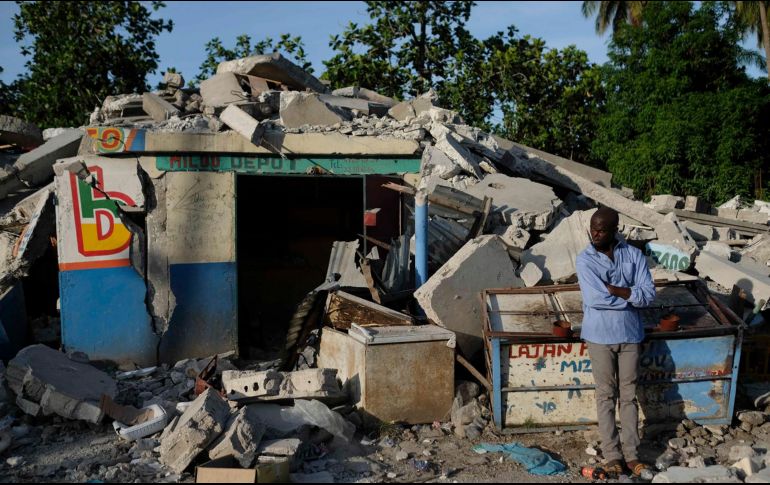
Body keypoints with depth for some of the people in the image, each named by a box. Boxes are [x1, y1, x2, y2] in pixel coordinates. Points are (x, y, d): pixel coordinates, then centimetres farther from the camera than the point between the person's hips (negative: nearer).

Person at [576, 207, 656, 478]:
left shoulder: (634, 255, -2)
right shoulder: (585, 260, -8)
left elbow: (649, 295, -11)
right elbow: (596, 298, -20)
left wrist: (612, 289, -18)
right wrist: (631, 295, -12)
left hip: (630, 334, 2)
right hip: (600, 336, -2)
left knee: (629, 394, 9)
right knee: (606, 395, 6)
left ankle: (631, 454, 18)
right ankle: (611, 455, 14)